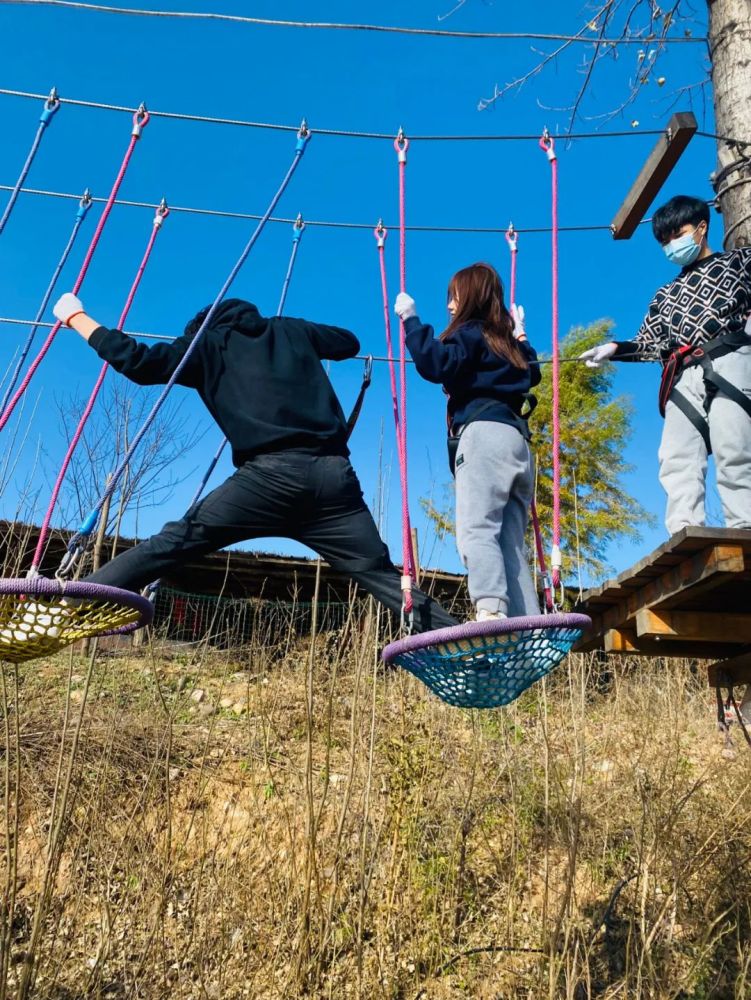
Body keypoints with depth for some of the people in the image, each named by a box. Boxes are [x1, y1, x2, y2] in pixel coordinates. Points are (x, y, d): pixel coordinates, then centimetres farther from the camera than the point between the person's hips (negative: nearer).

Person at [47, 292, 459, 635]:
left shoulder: (209, 344, 18)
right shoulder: (292, 331, 27)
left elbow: (137, 362, 12)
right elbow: (350, 343, 42)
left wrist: (76, 317, 27)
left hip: (272, 475, -3)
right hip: (333, 475, 3)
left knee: (171, 545, -1)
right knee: (383, 576, 3)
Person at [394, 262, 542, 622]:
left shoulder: (471, 332, 6)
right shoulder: (506, 340, 30)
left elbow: (435, 364, -13)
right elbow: (532, 373, 49)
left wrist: (411, 319, -4)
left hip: (486, 434, -8)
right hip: (517, 443, 9)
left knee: (475, 529, -23)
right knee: (511, 545, 2)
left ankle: (490, 610, -42)